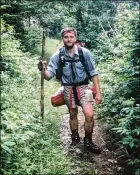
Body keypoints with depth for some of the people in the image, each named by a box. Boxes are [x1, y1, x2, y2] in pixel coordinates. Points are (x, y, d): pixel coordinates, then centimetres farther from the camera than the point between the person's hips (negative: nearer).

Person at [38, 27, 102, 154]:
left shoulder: (85, 53, -12)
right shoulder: (57, 56, -9)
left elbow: (93, 73, -4)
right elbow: (49, 76, -10)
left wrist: (98, 92, -7)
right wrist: (43, 69, -33)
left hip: (83, 87, -1)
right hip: (68, 88, 2)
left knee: (89, 115, -16)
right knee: (73, 115, 16)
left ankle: (88, 141, 8)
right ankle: (75, 137, 41)